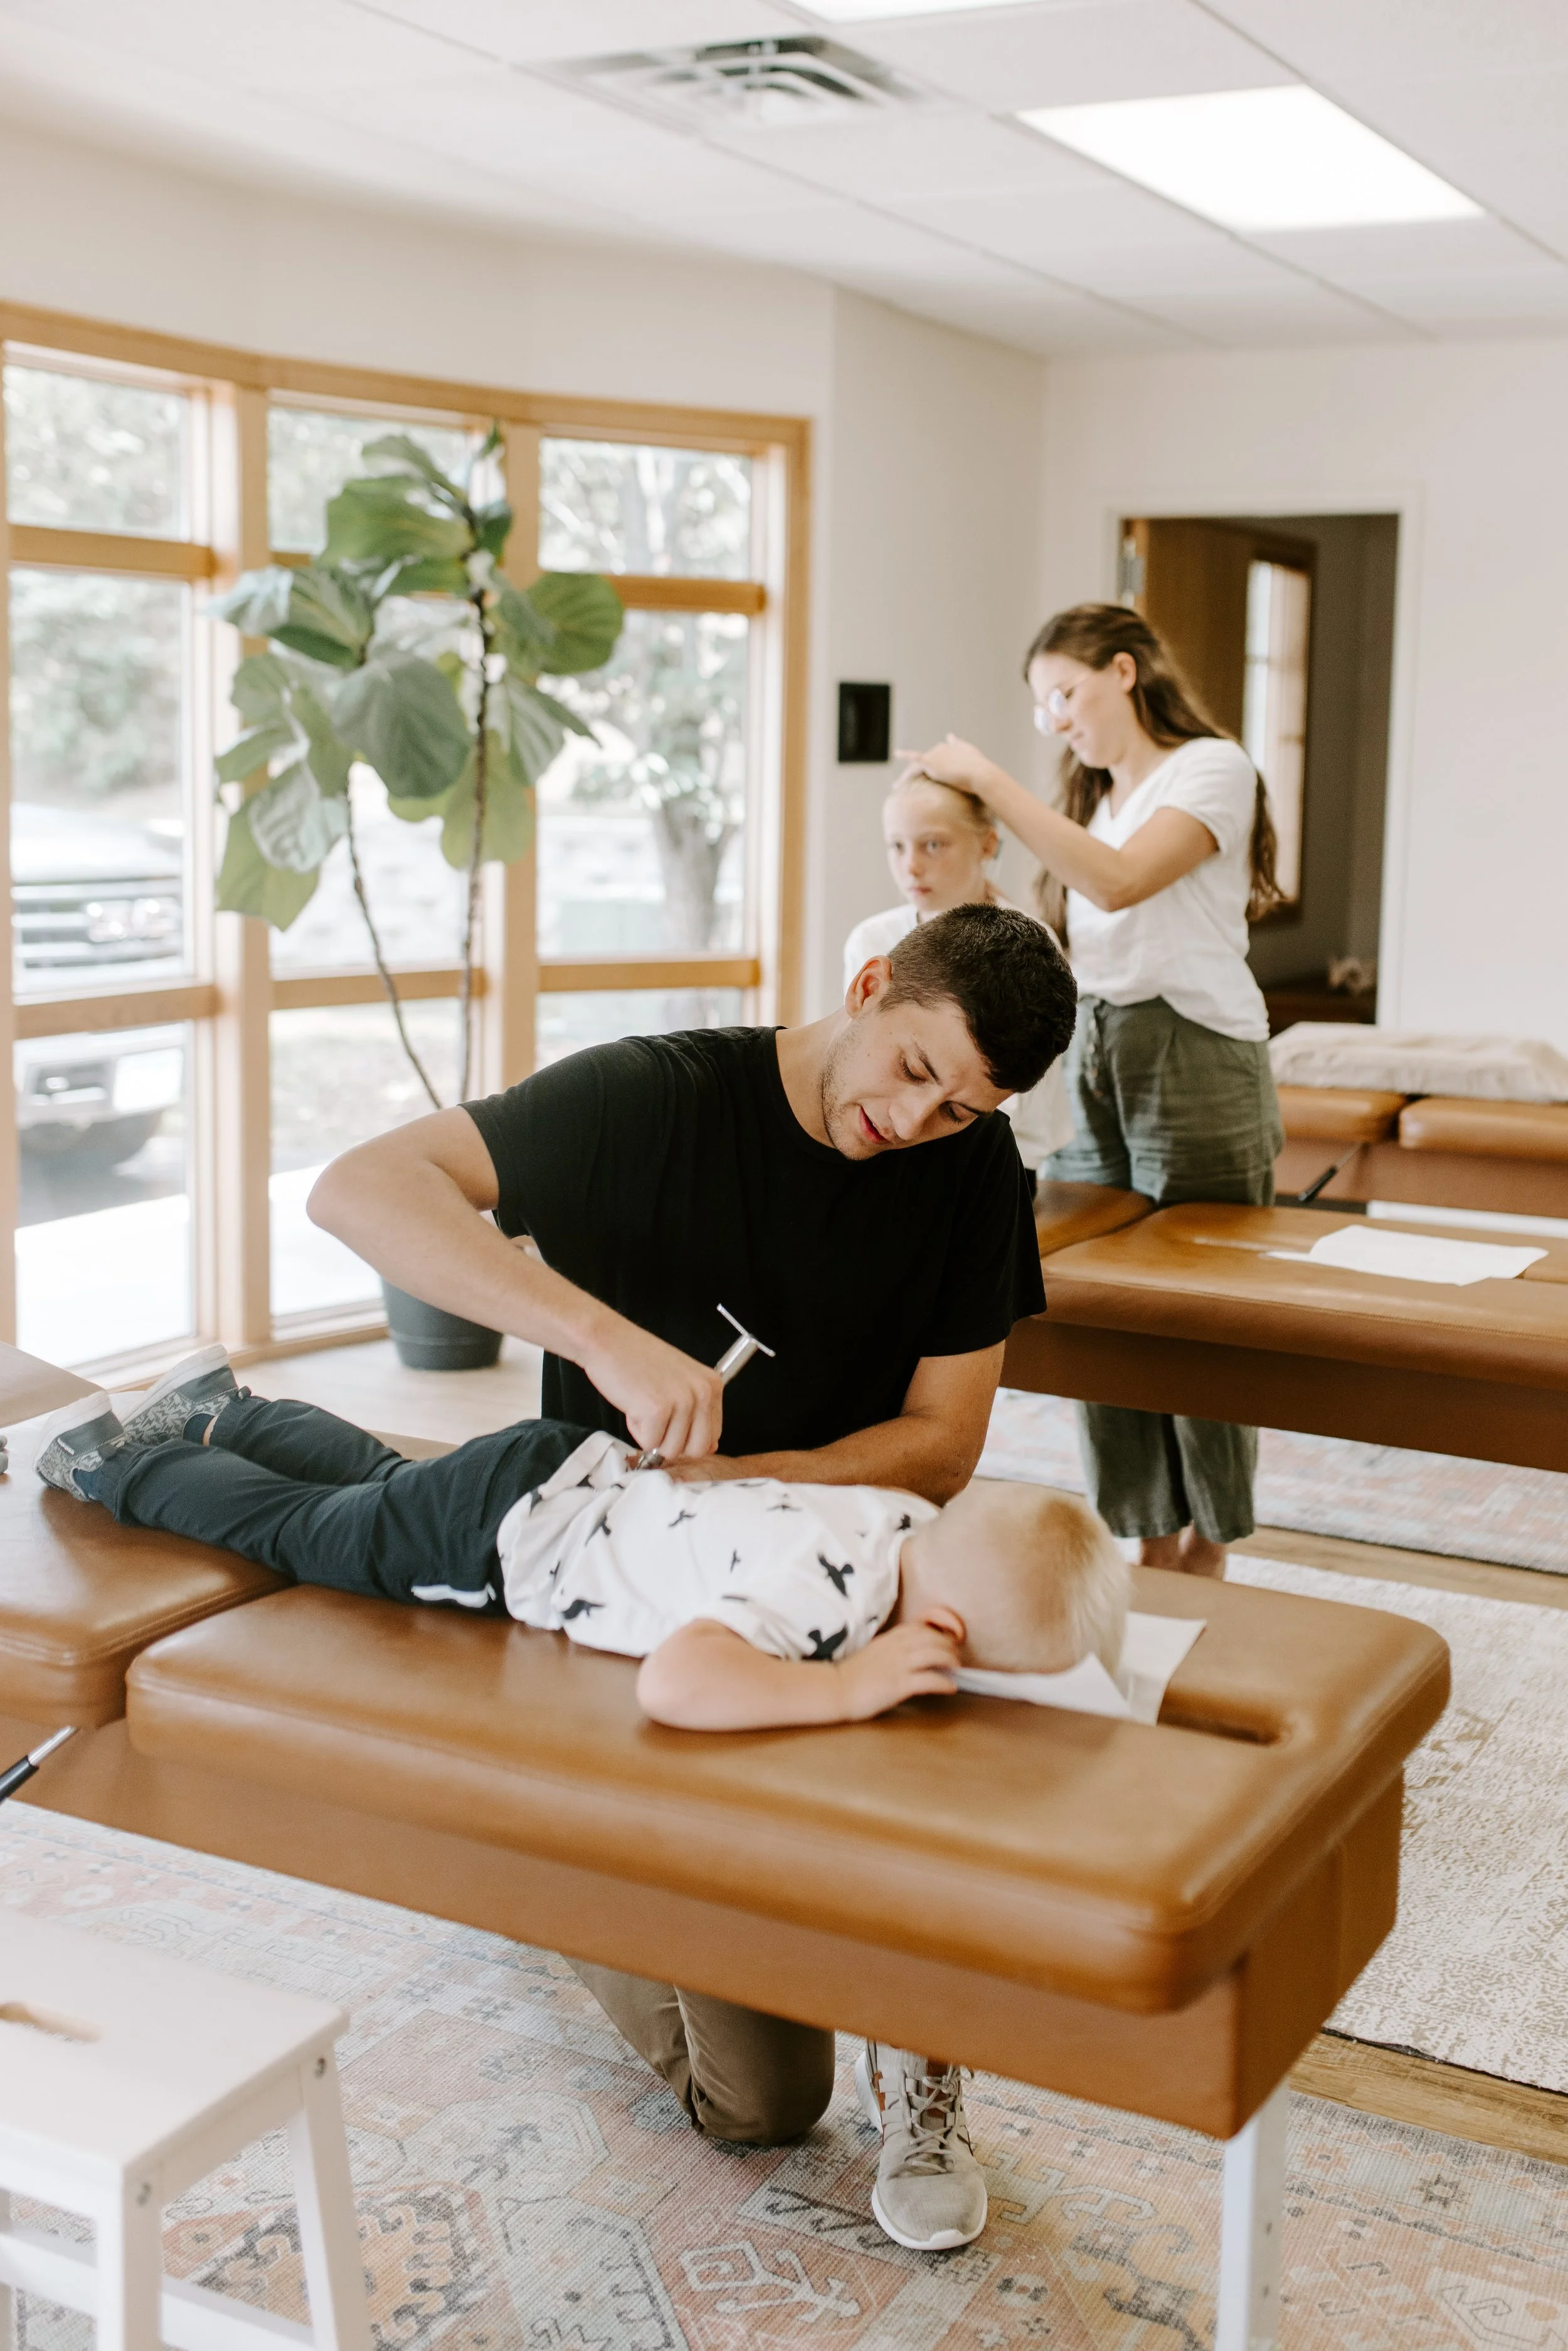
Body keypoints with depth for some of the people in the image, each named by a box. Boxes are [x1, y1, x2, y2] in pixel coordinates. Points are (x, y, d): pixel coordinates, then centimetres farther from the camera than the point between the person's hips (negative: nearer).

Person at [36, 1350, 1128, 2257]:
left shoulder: (921, 1525, -17)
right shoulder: (820, 1588, -42)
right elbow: (671, 1684, -59)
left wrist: (1071, 1616, -8)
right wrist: (849, 1687, -51)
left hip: (584, 1471, 7)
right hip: (492, 1527, -7)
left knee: (375, 1476, 33)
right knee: (290, 1527, 19)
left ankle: (220, 1406, 56)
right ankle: (112, 1457, 42)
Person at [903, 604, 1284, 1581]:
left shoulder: (1211, 766, -4)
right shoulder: (1095, 796, 20)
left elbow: (1120, 880, -19)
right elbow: (1085, 939, 16)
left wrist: (989, 780, -16)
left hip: (1195, 1053, -7)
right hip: (1096, 1053, 7)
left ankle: (1205, 1564, 9)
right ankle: (1152, 1554, 15)